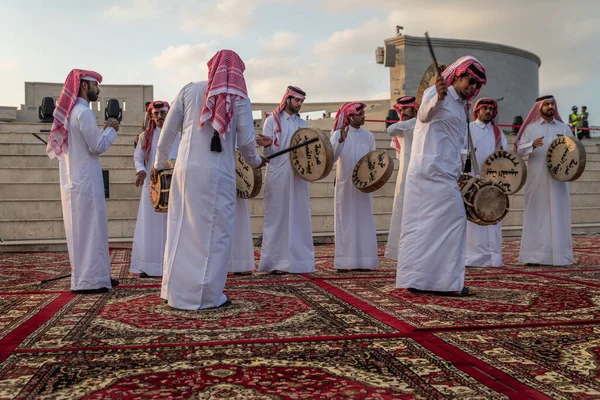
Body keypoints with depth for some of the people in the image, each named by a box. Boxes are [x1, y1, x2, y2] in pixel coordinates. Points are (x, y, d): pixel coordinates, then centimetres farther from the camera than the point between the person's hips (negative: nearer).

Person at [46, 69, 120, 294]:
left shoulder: (70, 111, 15)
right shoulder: (83, 112, -14)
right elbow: (97, 146, -14)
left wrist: (103, 131, 14)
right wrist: (111, 130, -1)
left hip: (74, 179, 10)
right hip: (85, 180, -10)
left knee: (83, 228, 12)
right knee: (89, 228, -5)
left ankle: (95, 275, 20)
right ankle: (87, 280, -2)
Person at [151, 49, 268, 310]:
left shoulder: (189, 90, 8)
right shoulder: (239, 98, 2)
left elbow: (168, 131, 8)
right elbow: (245, 142, -3)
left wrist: (158, 164, 20)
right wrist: (256, 162, 18)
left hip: (186, 169, 3)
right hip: (217, 175, -3)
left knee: (182, 230, 12)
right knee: (215, 234, 6)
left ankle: (175, 291, 19)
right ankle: (207, 296, 9)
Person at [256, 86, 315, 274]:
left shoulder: (303, 124, 17)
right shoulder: (272, 120, 5)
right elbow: (267, 151, -2)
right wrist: (267, 144, -25)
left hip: (299, 176, 4)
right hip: (278, 176, -4)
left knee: (299, 217, 3)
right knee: (278, 217, -4)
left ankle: (298, 260, 8)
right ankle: (276, 262, 0)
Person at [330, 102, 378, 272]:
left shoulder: (368, 136, 7)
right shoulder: (338, 133, 0)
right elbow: (331, 158, -12)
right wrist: (341, 140, -25)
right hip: (345, 184, -3)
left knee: (363, 220, 2)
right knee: (345, 221, -1)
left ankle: (363, 261, 6)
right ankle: (343, 262, 1)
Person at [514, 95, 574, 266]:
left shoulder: (564, 127, 13)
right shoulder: (530, 127, 8)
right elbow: (520, 150, 1)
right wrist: (533, 144, -19)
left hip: (558, 177, 2)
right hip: (536, 179, -1)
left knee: (558, 214, -1)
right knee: (536, 214, -2)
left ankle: (559, 255, 1)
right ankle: (534, 255, 0)